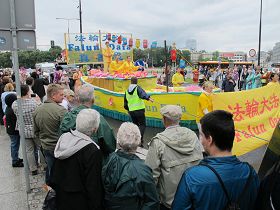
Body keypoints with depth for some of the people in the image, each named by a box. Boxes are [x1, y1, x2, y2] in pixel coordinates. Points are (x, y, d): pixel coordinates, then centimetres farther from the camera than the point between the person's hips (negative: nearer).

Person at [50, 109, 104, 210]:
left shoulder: (63, 138, -7)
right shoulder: (93, 151, -29)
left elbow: (55, 169, 6)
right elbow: (93, 185, -22)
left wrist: (53, 185, 19)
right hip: (80, 202, -6)